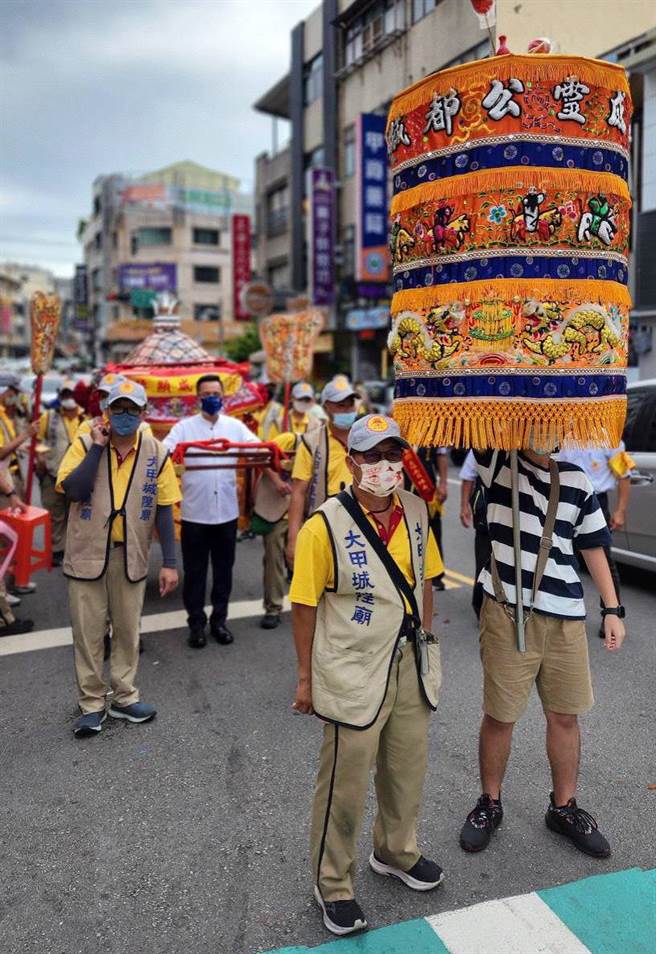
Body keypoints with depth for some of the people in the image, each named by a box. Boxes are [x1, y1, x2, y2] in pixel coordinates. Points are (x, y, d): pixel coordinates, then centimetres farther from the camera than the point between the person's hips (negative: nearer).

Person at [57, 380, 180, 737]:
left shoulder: (156, 453, -1)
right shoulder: (84, 444, -5)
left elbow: (163, 508, 0)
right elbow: (74, 490, -20)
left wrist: (169, 562, -3)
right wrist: (98, 446, -18)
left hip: (131, 557, 2)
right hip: (87, 554, -1)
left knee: (127, 631, 12)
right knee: (87, 632, 6)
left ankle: (124, 698, 28)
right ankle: (91, 704, 20)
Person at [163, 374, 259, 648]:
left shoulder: (235, 426, 7)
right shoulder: (184, 427, 0)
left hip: (227, 511, 2)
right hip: (194, 512, -2)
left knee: (223, 569, 12)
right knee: (195, 571, 7)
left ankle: (219, 620, 25)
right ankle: (196, 623, 19)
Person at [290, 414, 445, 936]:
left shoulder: (417, 511, -1)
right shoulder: (325, 525, -18)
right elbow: (305, 604, -12)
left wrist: (426, 644, 14)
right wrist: (307, 677, -7)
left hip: (410, 665, 6)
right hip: (354, 674, -5)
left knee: (407, 770, 22)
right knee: (345, 785, 8)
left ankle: (396, 851, 48)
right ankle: (333, 885, 31)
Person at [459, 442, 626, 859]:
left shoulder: (577, 480, 8)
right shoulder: (500, 462, -1)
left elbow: (593, 547, 13)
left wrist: (613, 609, 10)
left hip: (566, 615, 3)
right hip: (507, 611, -3)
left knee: (565, 715, 11)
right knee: (500, 714, 6)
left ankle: (565, 808, 31)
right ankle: (490, 804, 28)